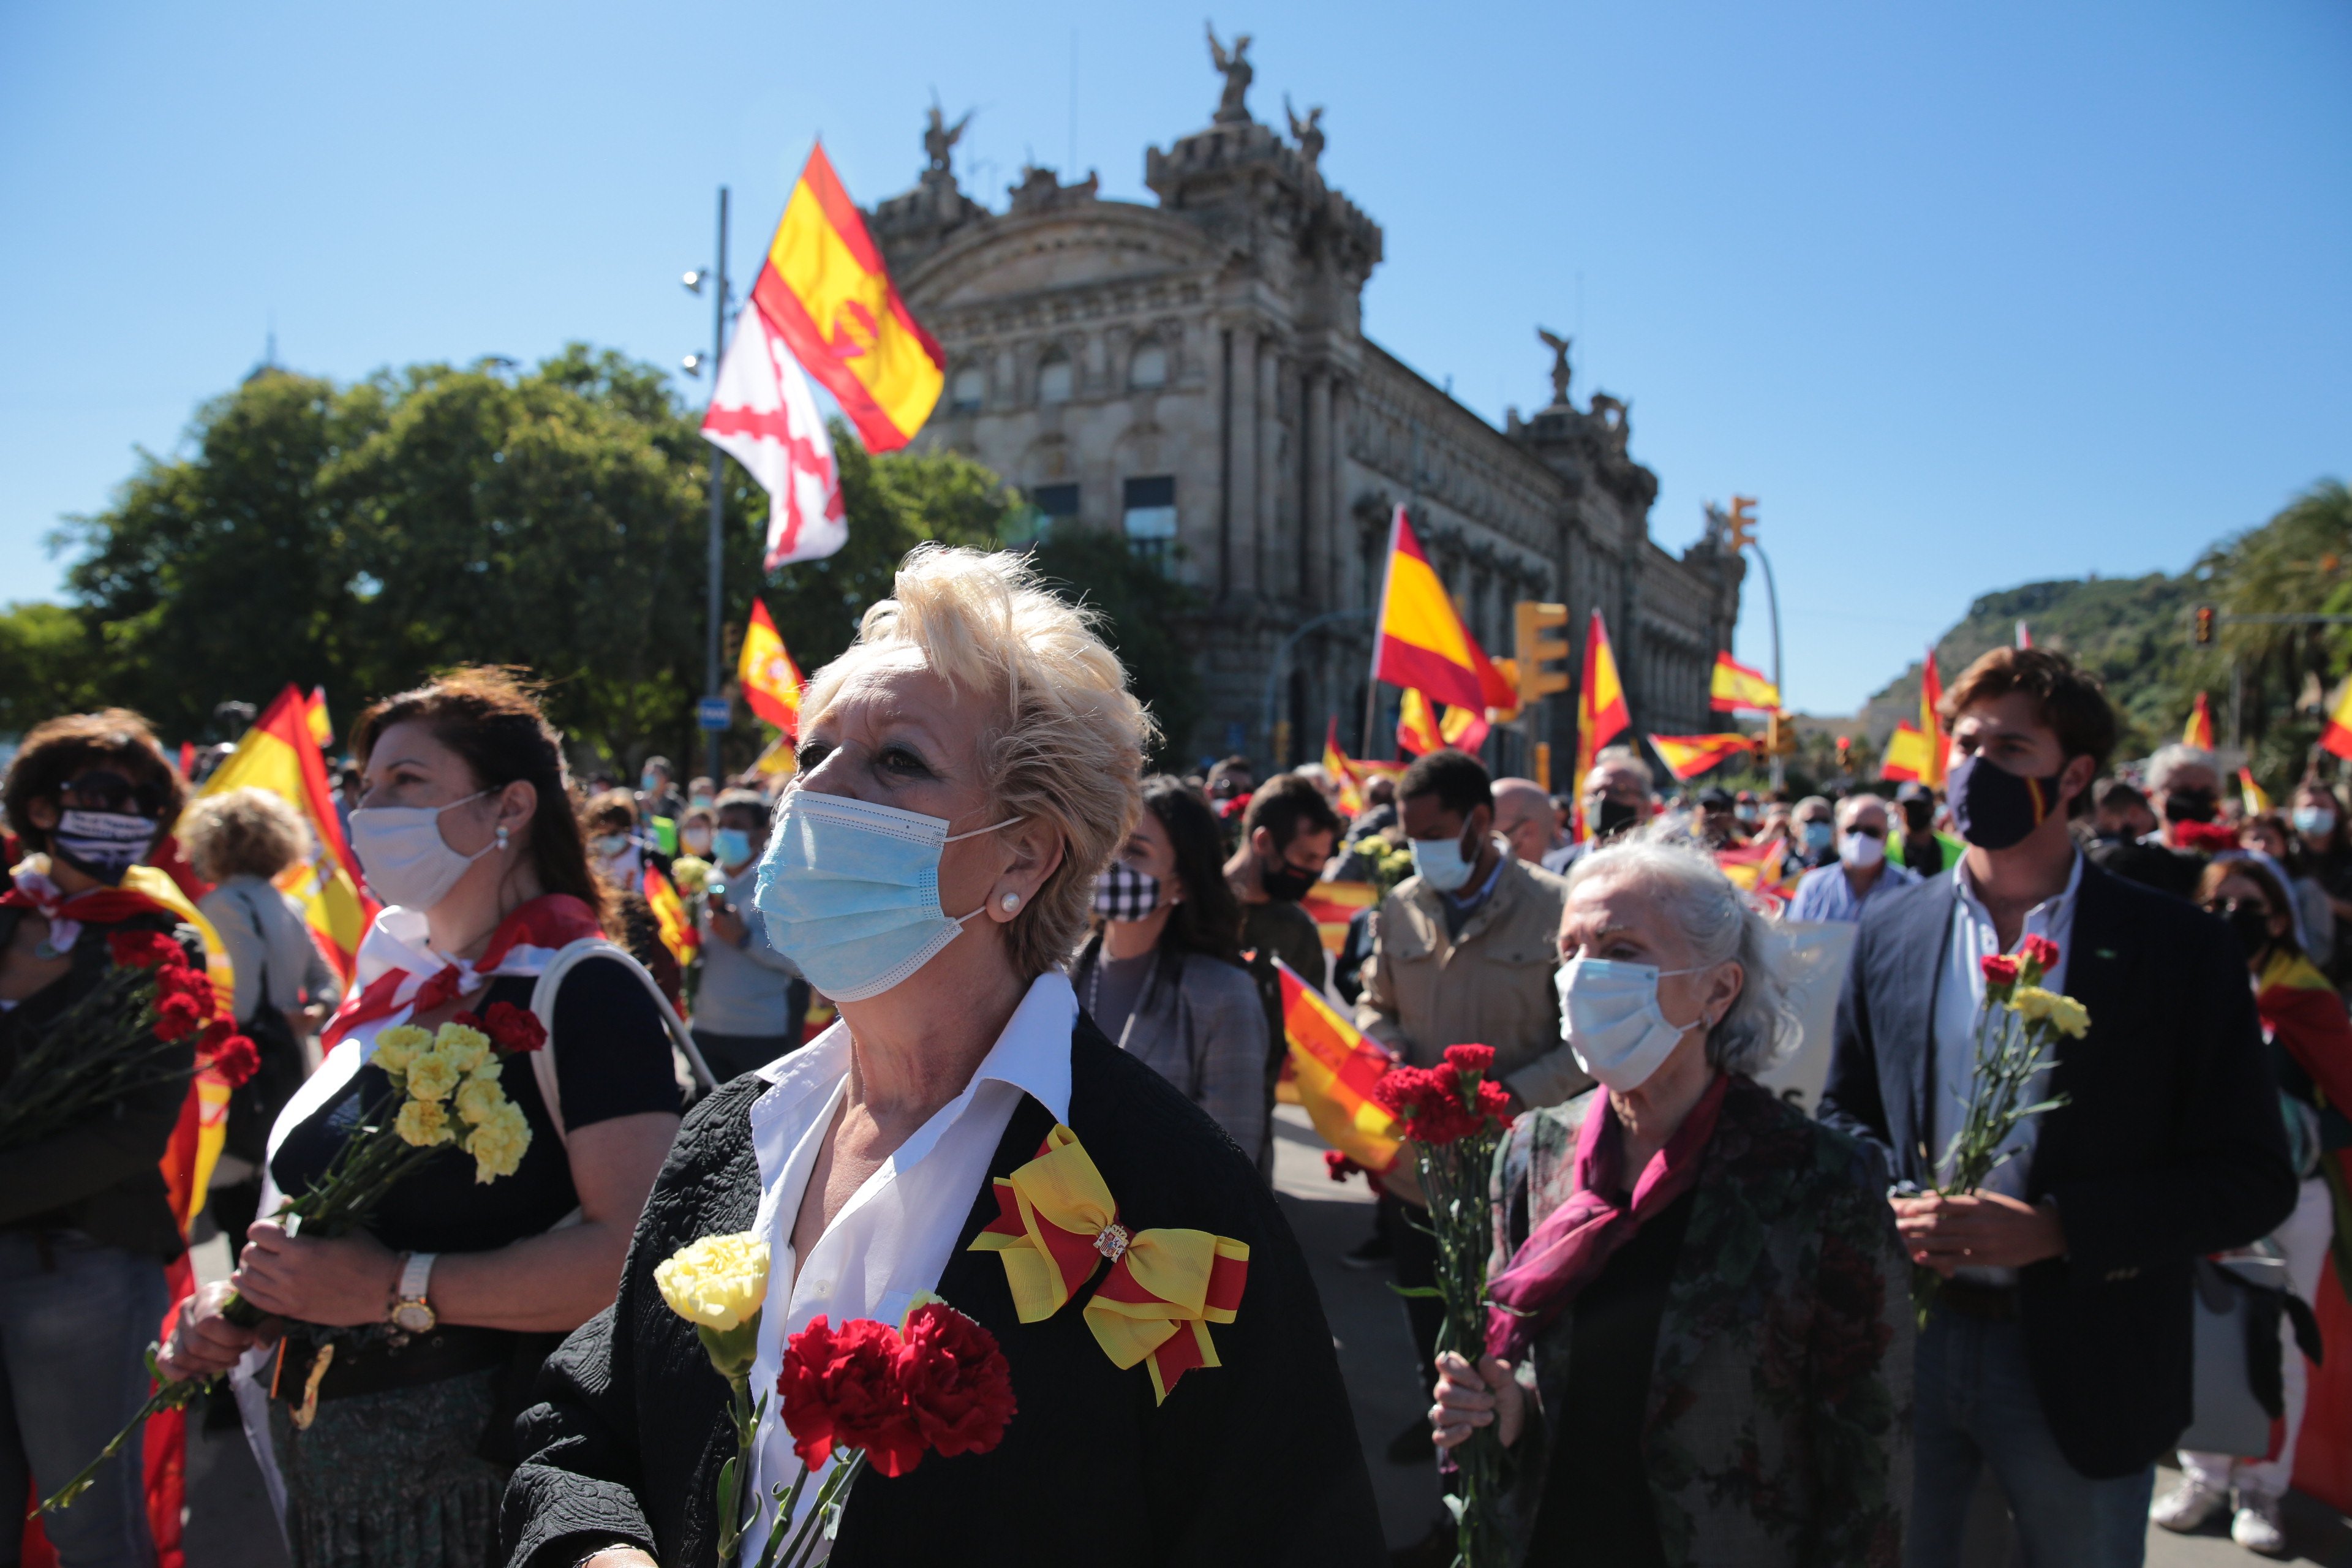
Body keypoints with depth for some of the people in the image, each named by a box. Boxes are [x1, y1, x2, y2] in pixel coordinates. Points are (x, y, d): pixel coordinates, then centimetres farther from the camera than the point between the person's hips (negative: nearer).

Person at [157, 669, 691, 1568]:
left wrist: (396, 1288, -25)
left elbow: (636, 1249, -27)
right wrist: (234, 1306, 3)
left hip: (481, 1474, -8)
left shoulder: (581, 990, -17)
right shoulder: (390, 994, 10)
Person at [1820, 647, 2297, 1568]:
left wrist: (2055, 1228, -20)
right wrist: (1893, 1206, -11)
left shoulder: (2179, 950, -6)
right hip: (1904, 1341, 2)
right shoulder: (1891, 937, 2)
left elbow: (2252, 1180, -8)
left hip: (2082, 1364, -2)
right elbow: (1844, 1115, 10)